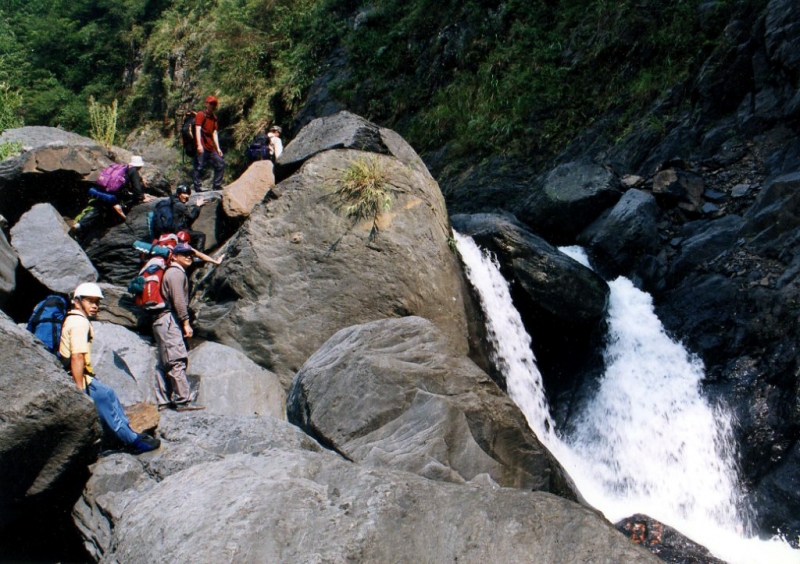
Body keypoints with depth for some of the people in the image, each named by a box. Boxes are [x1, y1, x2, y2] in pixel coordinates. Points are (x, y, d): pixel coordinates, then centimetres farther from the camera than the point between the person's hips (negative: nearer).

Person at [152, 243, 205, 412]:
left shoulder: (173, 272, 25)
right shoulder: (176, 272, -7)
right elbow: (178, 300, -16)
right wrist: (186, 322, -16)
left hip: (163, 322, 11)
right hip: (169, 321, -11)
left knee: (165, 363, 9)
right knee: (177, 361, -13)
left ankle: (164, 401, 11)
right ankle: (184, 400, -16)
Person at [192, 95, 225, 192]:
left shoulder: (213, 117, 19)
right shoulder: (200, 115, -3)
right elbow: (198, 129, -13)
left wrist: (218, 148, 13)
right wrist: (199, 145, -24)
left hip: (210, 148, 8)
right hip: (202, 148, -8)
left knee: (220, 163, 7)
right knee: (199, 167, -10)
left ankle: (216, 186, 14)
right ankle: (198, 187, -7)